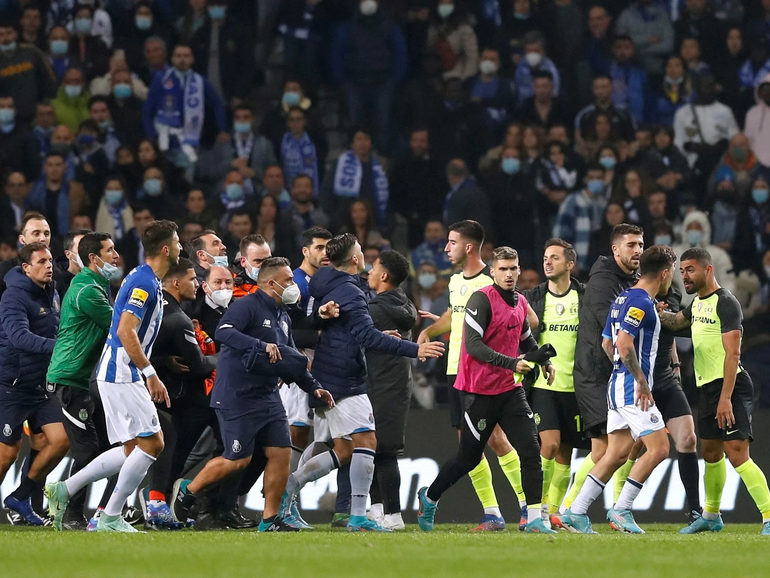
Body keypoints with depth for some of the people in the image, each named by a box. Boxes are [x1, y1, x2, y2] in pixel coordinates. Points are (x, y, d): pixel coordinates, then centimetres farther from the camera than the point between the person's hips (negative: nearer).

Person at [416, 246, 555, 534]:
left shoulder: (520, 302, 10)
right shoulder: (482, 299, -14)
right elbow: (473, 345, -23)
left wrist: (544, 360, 11)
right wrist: (511, 363, -29)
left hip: (510, 389, 6)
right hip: (479, 390, -6)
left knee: (531, 450, -8)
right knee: (469, 458, 5)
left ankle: (534, 518, -7)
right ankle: (429, 497, 29)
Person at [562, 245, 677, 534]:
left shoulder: (623, 299, 16)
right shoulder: (641, 302, -14)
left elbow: (607, 343, 23)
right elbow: (624, 344, -25)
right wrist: (641, 381, -20)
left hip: (618, 385, 10)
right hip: (634, 389, -10)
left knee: (616, 454, 11)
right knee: (658, 448, -8)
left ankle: (576, 512, 9)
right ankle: (621, 509, -8)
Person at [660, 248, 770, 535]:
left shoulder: (726, 304, -15)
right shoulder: (698, 302, 14)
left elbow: (733, 354, -21)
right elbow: (677, 321, 36)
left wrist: (726, 398, -28)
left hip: (730, 386, -9)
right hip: (706, 387, 9)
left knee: (736, 453, -18)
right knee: (711, 453, 16)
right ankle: (711, 516, 30)